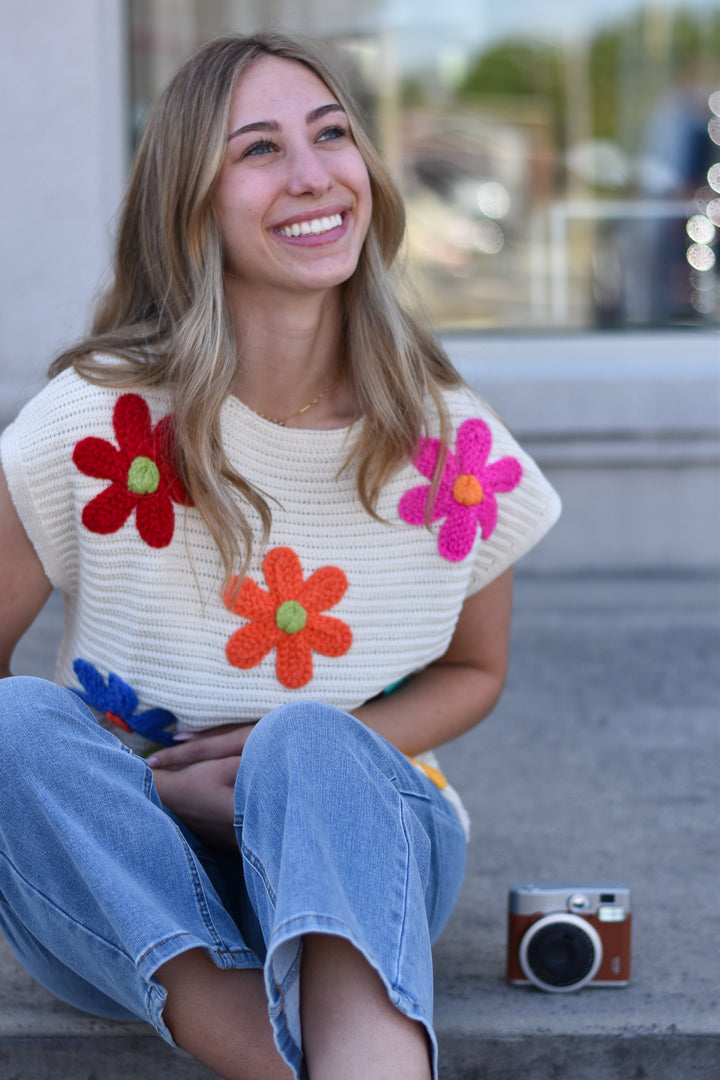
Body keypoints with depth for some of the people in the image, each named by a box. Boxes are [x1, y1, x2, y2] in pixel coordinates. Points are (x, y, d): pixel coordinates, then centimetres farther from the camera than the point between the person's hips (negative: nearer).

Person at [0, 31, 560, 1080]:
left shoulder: (454, 446, -5)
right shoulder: (100, 422, -11)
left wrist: (308, 757, -11)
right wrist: (169, 789, -21)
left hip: (362, 853, 0)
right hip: (127, 883, 0)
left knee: (310, 746, -34)